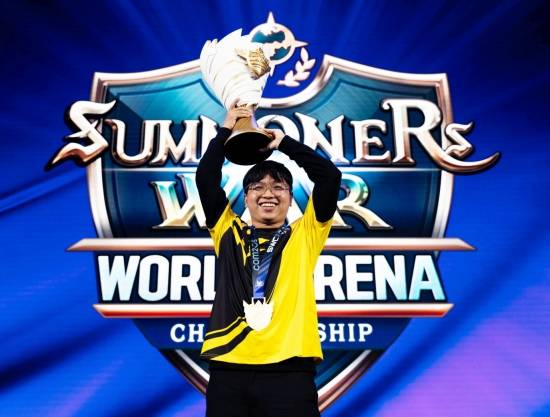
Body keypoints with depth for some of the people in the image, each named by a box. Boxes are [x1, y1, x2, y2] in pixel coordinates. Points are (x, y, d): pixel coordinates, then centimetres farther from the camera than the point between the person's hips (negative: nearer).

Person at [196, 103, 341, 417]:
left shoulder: (304, 235, 11)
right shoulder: (229, 232, 14)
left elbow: (330, 176, 4)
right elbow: (206, 178, 8)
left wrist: (284, 141, 10)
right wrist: (227, 131, 11)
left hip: (289, 369, -1)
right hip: (229, 369, 2)